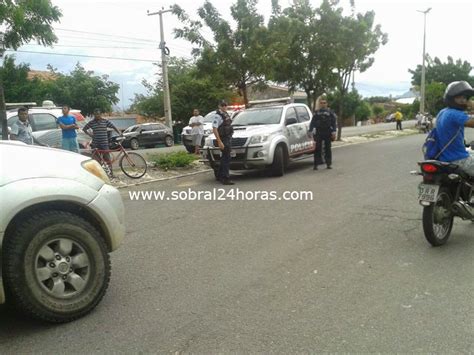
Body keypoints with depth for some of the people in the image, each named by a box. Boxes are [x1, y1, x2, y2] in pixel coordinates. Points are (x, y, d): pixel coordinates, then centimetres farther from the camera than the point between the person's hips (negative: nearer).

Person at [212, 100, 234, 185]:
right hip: (223, 139, -9)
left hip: (228, 138, 9)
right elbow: (214, 129, -20)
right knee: (226, 159, -11)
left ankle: (219, 176, 28)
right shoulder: (217, 115, -13)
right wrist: (219, 142, -25)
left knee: (224, 158, 16)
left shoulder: (226, 114, 14)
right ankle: (226, 178, -9)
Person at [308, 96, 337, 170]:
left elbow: (334, 123, 3)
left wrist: (333, 131, -9)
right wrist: (310, 131, 1)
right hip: (319, 133, 1)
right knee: (317, 149, -3)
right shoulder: (316, 113, 11)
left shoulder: (330, 112, 7)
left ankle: (328, 164, 11)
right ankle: (316, 164, -1)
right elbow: (312, 122, 11)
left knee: (327, 149, 4)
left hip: (327, 133, -1)